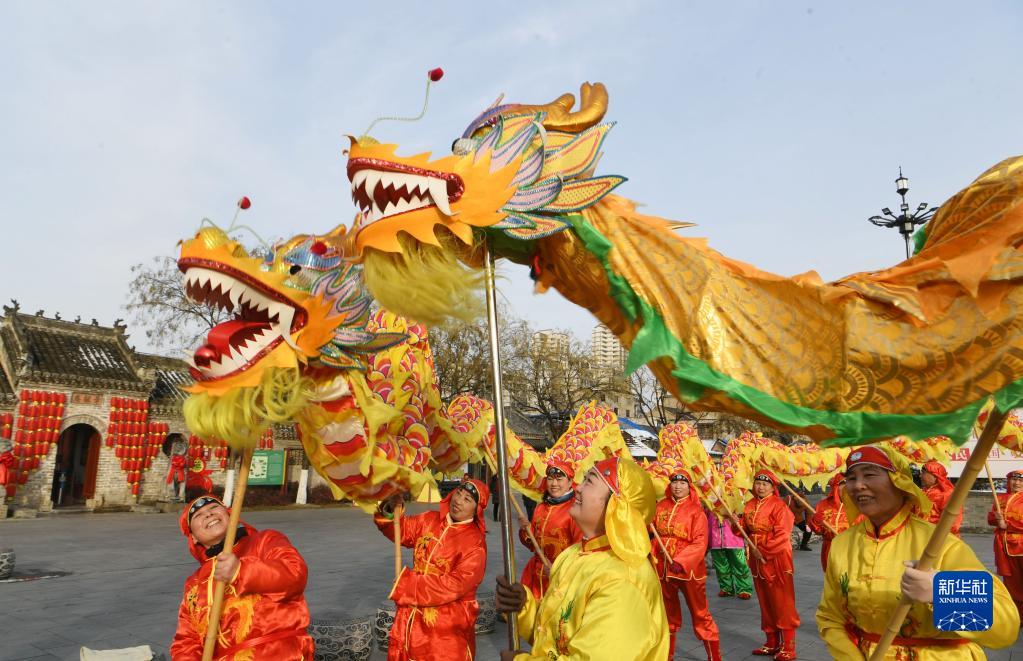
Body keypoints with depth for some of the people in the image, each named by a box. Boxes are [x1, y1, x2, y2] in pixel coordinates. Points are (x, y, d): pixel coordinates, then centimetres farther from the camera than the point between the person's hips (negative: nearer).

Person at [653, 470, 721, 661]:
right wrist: (653, 557, 0)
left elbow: (700, 542, -16)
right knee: (667, 614, 18)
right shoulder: (661, 506, 3)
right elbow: (655, 535, 12)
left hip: (689, 569, -4)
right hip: (663, 568, 5)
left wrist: (681, 561, -26)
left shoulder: (696, 510, -9)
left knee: (700, 614, 3)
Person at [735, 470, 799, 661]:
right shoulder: (750, 505, 8)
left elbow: (782, 536, -19)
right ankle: (772, 643, 25)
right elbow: (744, 530, 12)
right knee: (765, 603, 14)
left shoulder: (779, 505, -12)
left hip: (777, 559, -7)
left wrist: (764, 552, -20)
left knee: (782, 604, -1)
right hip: (757, 559, 7)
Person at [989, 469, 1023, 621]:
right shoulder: (1000, 498, 15)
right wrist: (997, 518, -10)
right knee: (1010, 582, 13)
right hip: (1004, 545, 5)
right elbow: (990, 517, 10)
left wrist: (1007, 524, -13)